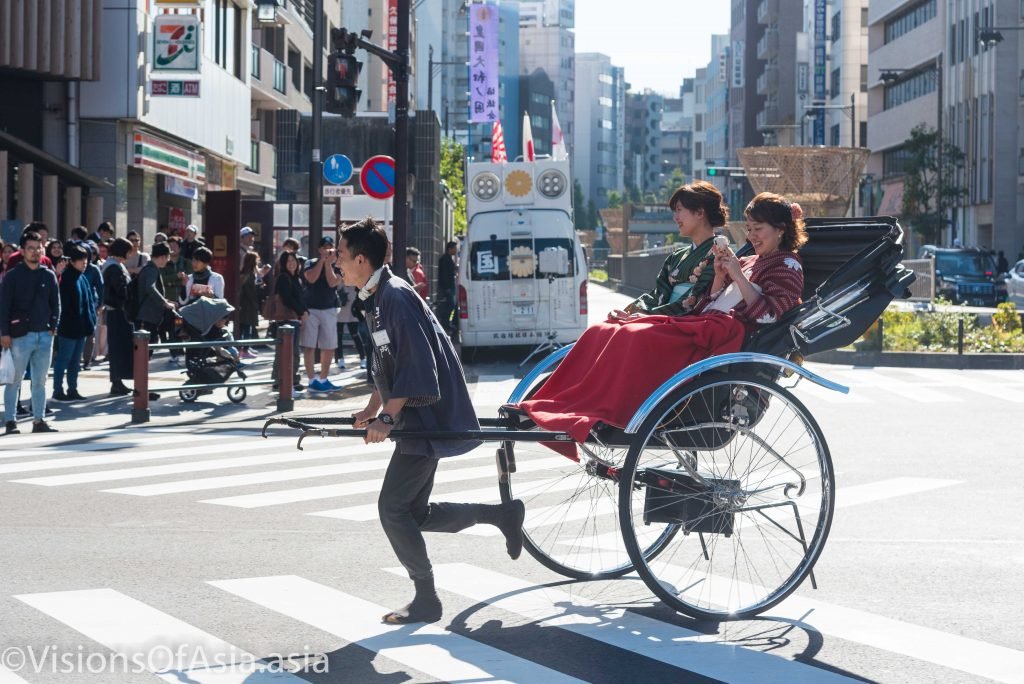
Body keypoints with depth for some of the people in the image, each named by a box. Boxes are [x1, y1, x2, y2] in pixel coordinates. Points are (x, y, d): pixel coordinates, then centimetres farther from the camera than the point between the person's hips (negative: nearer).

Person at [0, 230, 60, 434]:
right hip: (20, 335, -4)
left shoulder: (49, 276, 8)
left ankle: (38, 421, 14)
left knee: (40, 381, 8)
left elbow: (55, 304, 13)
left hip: (44, 335, 4)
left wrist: (53, 327, 1)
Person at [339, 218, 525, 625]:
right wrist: (372, 410, 21)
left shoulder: (395, 297, -18)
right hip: (417, 420, 10)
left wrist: (388, 417, -23)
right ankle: (501, 514, 21)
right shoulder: (377, 300, 13)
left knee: (393, 508, -7)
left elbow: (416, 364, -24)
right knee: (414, 513, 11)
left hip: (427, 420, -10)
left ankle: (426, 599, 2)